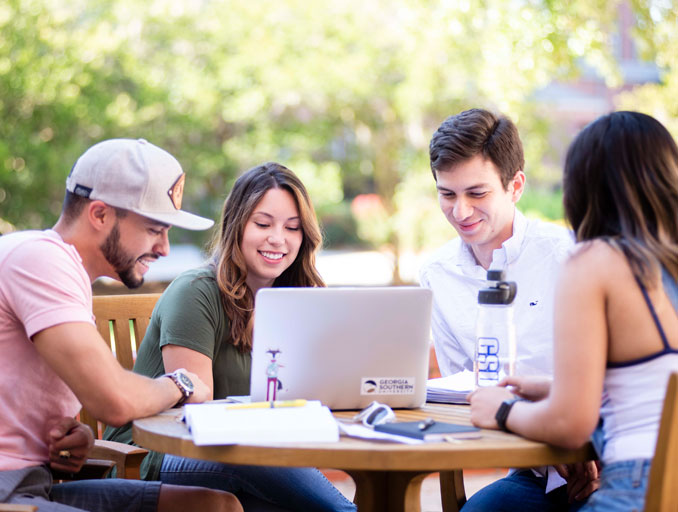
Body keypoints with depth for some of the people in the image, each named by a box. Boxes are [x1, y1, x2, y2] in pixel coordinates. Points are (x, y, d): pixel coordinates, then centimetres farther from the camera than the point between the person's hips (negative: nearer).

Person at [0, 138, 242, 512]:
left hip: (37, 482, 10)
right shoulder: (37, 258, -15)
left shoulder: (66, 269, 18)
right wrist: (178, 385, -3)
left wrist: (72, 435, 4)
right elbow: (115, 400, -24)